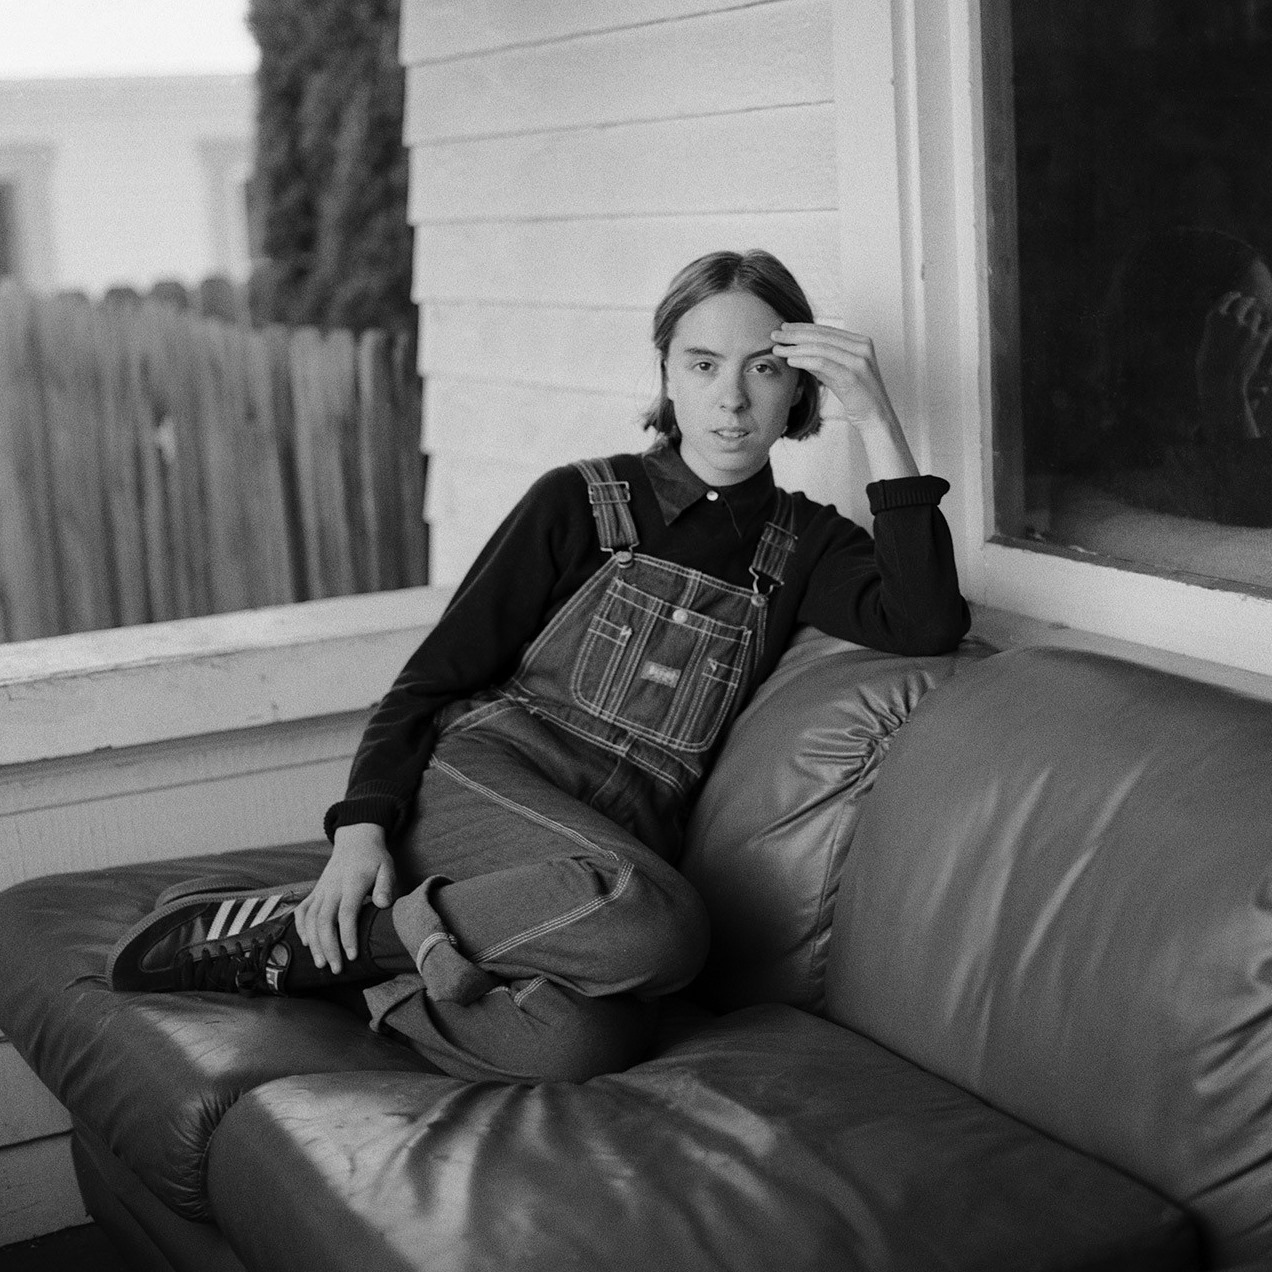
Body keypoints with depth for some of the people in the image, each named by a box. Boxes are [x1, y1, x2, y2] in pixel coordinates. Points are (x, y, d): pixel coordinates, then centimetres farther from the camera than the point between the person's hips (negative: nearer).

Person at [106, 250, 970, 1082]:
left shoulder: (802, 544, 11)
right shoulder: (583, 503, 5)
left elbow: (926, 628, -9)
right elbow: (438, 671, 3)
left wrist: (878, 422, -11)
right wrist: (363, 825, -12)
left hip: (614, 848, 2)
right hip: (478, 785, -2)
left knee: (585, 1041, -34)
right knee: (655, 927, -36)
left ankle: (336, 945, -16)